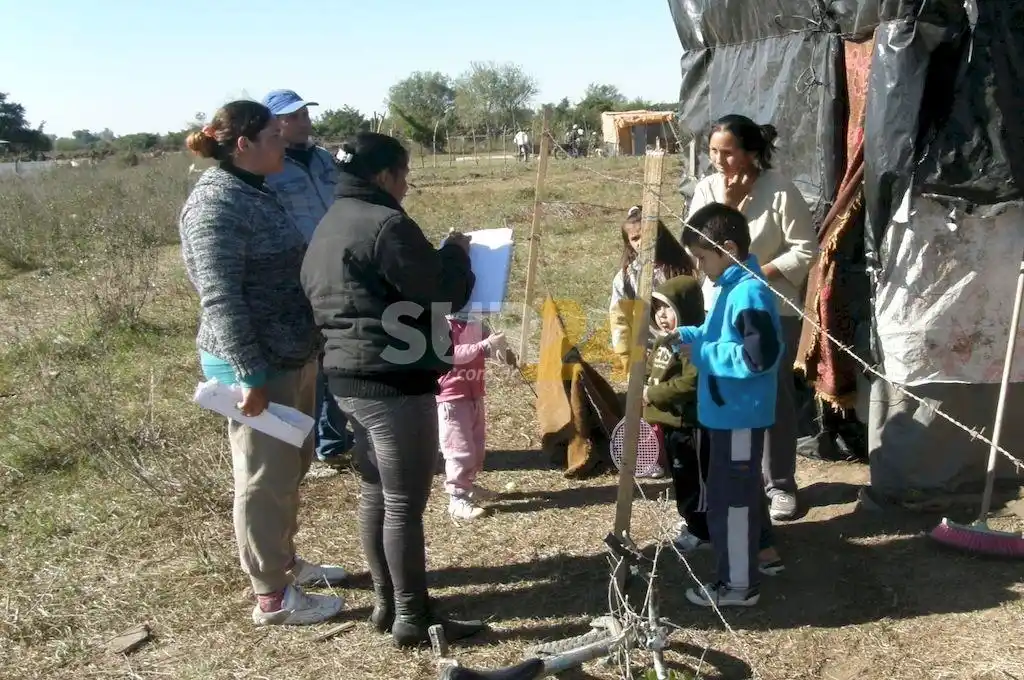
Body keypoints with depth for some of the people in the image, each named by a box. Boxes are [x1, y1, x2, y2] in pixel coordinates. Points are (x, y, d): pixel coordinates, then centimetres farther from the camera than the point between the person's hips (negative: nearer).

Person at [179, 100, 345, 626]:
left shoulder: (258, 193, 12)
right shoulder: (216, 202, -17)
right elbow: (220, 297, -22)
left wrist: (310, 347, 23)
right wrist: (249, 375, -23)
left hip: (295, 356, 9)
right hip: (258, 365, -9)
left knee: (291, 470, 20)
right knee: (264, 478, 2)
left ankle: (285, 562, 36)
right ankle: (272, 596, 15)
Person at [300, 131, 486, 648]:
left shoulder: (327, 227, 14)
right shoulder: (387, 226, -16)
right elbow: (446, 293, -16)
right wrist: (457, 252, 4)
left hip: (347, 378, 10)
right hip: (394, 382, -10)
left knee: (375, 493, 16)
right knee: (405, 503, -1)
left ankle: (387, 604, 26)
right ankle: (413, 619, 9)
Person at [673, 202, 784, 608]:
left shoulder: (749, 293, -22)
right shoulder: (732, 287, 10)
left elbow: (759, 356, -29)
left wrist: (703, 355, -22)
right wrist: (685, 336, 7)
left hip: (740, 416, -10)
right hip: (729, 413, 10)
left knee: (731, 498, 0)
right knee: (735, 494, 20)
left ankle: (739, 584, 13)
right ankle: (740, 568, 35)